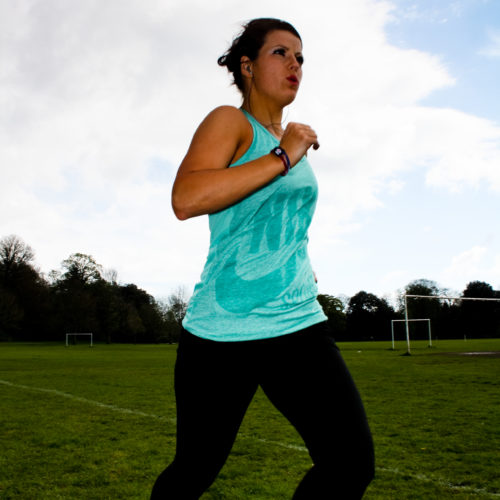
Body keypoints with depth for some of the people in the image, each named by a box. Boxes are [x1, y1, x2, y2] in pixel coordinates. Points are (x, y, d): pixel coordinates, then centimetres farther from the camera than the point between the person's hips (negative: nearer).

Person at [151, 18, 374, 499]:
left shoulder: (292, 138, 19)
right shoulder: (229, 121, -3)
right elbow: (185, 199, -22)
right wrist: (282, 157, -17)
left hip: (297, 323, 6)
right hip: (222, 331, -6)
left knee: (352, 460, -8)